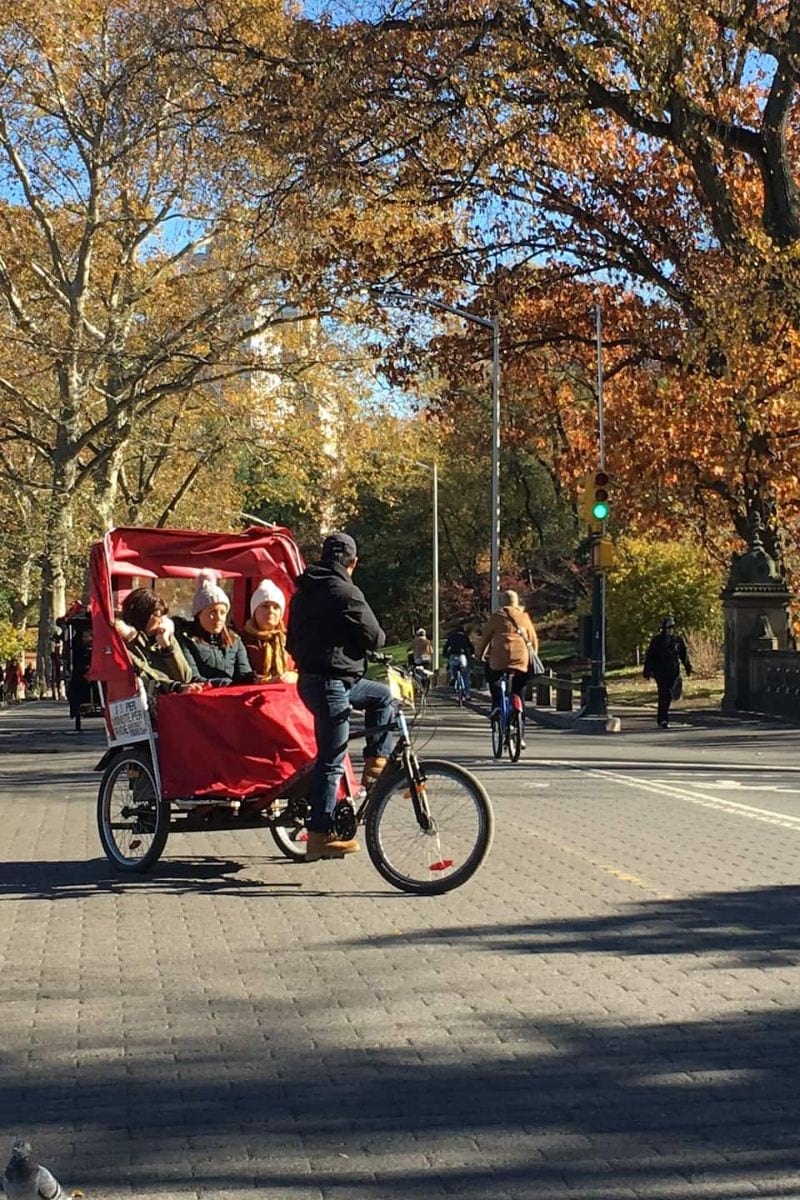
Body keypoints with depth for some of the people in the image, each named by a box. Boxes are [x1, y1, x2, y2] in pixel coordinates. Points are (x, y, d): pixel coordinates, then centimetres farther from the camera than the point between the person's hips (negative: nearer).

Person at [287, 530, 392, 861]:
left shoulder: (303, 592, 12)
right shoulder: (345, 592, -15)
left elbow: (292, 641, 19)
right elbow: (375, 638, -11)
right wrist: (372, 638, 10)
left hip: (309, 677, 9)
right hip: (332, 683, -9)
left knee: (383, 696, 25)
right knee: (331, 760, -4)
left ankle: (375, 765, 20)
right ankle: (320, 837, -1)